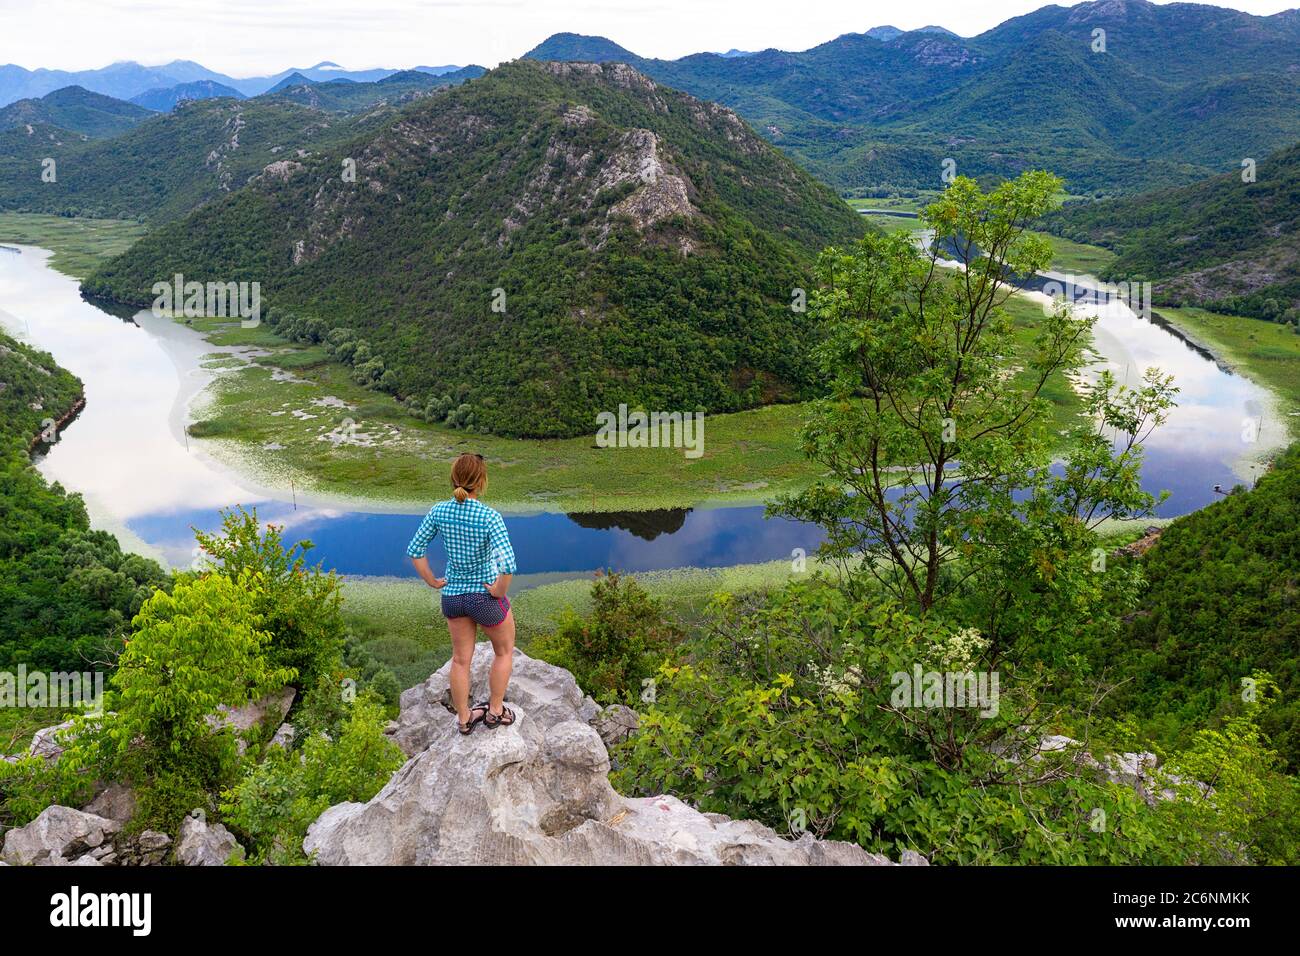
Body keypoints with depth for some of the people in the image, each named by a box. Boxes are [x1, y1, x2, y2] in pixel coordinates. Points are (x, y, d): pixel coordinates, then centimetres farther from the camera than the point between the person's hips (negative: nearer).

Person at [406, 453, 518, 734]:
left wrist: (433, 582, 7)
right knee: (504, 652, 23)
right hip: (486, 596, -4)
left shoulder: (439, 511, -9)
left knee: (461, 659, 21)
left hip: (452, 595, 4)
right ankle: (495, 711, 32)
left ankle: (464, 718, 35)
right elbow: (508, 565, -33)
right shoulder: (490, 517, -24)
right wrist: (500, 592, -16)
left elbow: (415, 551, -2)